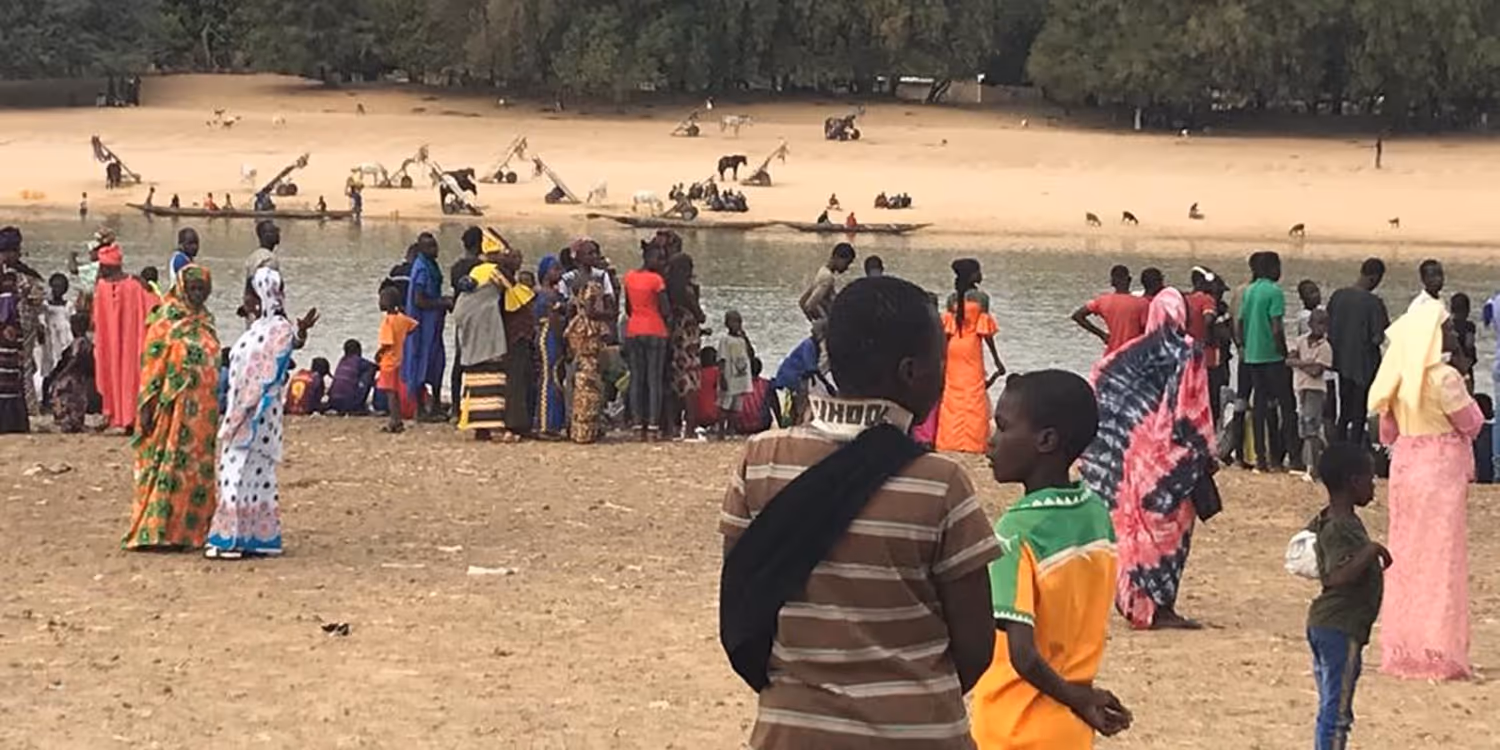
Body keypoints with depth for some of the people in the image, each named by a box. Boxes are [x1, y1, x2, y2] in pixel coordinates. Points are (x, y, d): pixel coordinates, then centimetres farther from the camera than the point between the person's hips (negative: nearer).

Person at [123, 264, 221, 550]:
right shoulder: (167, 319, -6)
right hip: (174, 406, -7)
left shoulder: (205, 322, 14)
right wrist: (147, 406, -16)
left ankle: (189, 529, 14)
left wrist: (214, 407, 20)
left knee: (197, 469, 8)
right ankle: (154, 532, -5)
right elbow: (152, 362, -10)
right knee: (168, 465, -7)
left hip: (202, 411, 7)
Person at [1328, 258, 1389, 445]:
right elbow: (1377, 338, -19)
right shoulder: (1373, 303, -17)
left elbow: (1328, 330, 5)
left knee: (1344, 411, 17)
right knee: (1359, 415, 4)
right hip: (1364, 364, -6)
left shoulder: (1337, 296, 0)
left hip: (1342, 361, 6)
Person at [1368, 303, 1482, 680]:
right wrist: (1465, 393, 6)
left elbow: (1387, 430, 11)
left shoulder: (1399, 377, 5)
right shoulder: (1444, 379, -17)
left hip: (1404, 469, 7)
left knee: (1406, 557, 12)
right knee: (1441, 562, -1)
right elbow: (1472, 424, -7)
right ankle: (1439, 653, 0)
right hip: (1441, 472, -7)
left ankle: (1400, 650, 15)